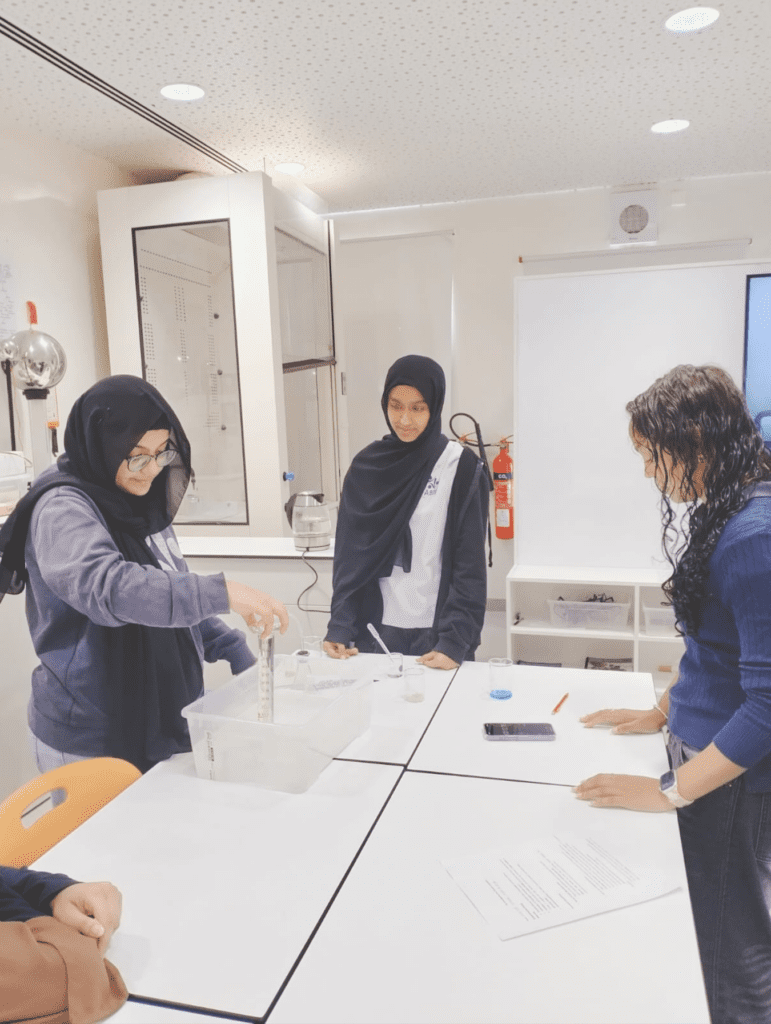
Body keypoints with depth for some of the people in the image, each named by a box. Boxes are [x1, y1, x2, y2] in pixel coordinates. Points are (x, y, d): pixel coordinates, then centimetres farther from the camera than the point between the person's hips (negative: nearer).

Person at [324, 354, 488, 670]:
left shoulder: (461, 467, -6)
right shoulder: (366, 466, 3)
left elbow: (469, 564, -8)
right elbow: (349, 555, 3)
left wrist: (454, 640, -16)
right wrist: (339, 628, -5)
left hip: (436, 633, -2)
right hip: (376, 631, 3)